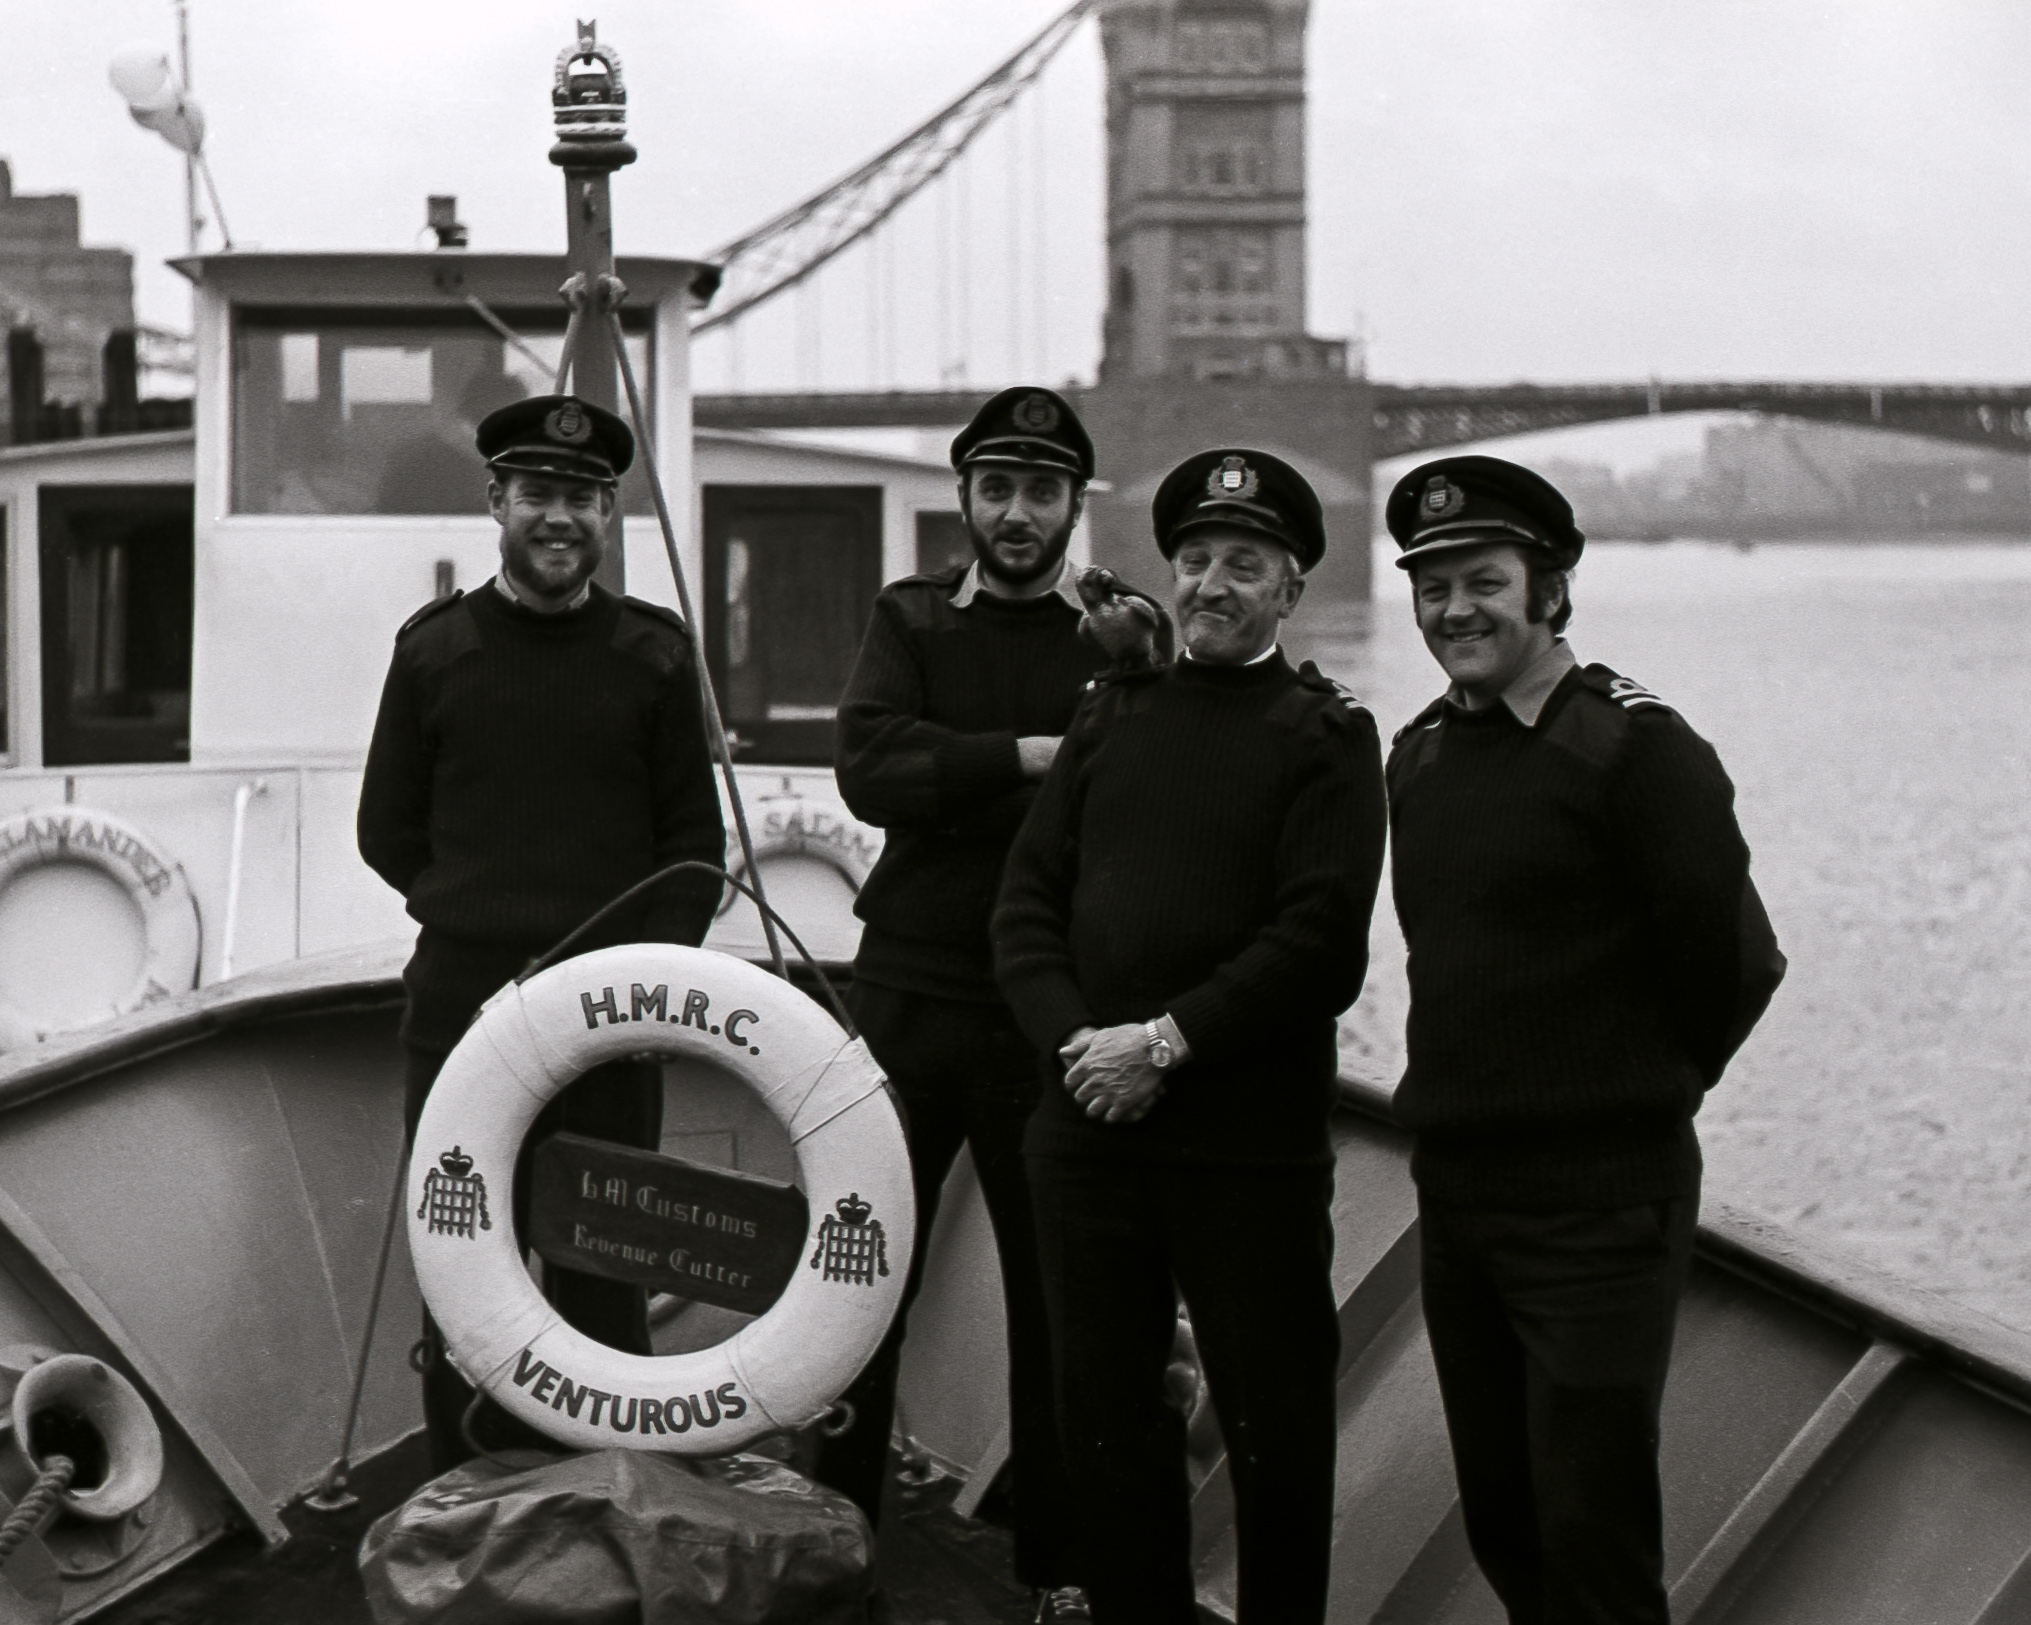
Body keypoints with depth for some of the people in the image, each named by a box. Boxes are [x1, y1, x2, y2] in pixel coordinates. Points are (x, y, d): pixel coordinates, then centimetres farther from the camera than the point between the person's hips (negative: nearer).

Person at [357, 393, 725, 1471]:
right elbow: (388, 834, 12)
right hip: (461, 1002, 0)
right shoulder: (433, 648, 6)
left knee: (604, 1269, 1)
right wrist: (485, 911, 5)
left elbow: (695, 847, 7)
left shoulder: (653, 653, 6)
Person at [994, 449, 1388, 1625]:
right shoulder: (1114, 716, 13)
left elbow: (1321, 946, -11)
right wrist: (1074, 1039, -9)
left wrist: (1168, 1042, -15)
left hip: (1252, 1144, -4)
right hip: (1088, 1124, 4)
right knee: (1106, 1408, 12)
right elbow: (1030, 898, 7)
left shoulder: (1326, 736, -1)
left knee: (1275, 1426, 3)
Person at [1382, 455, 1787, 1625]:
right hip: (1455, 1188, 7)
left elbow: (1733, 962, -9)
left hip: (1597, 1206, -7)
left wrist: (1640, 1092, 3)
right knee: (1501, 1527, 14)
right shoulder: (1420, 754, 9)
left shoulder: (1636, 747, -12)